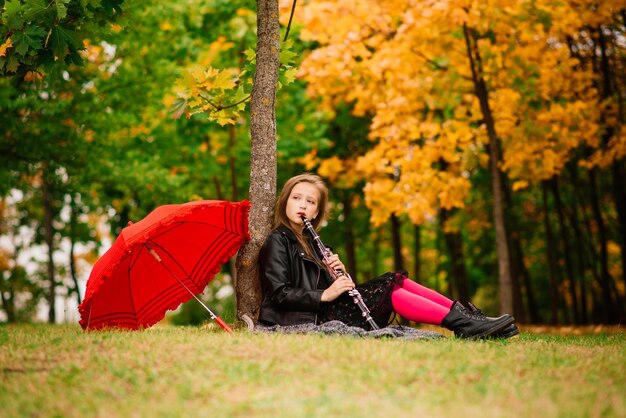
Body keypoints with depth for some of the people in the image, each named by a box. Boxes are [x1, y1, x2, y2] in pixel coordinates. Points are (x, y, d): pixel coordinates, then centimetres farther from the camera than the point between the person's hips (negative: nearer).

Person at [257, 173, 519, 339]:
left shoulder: (307, 241, 23)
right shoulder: (277, 242, -4)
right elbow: (279, 293, -15)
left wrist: (335, 272, -3)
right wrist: (324, 295, -21)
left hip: (323, 309, 9)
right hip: (308, 320, -9)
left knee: (394, 280, -4)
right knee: (389, 290, -19)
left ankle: (462, 313, -13)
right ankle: (464, 324, -22)